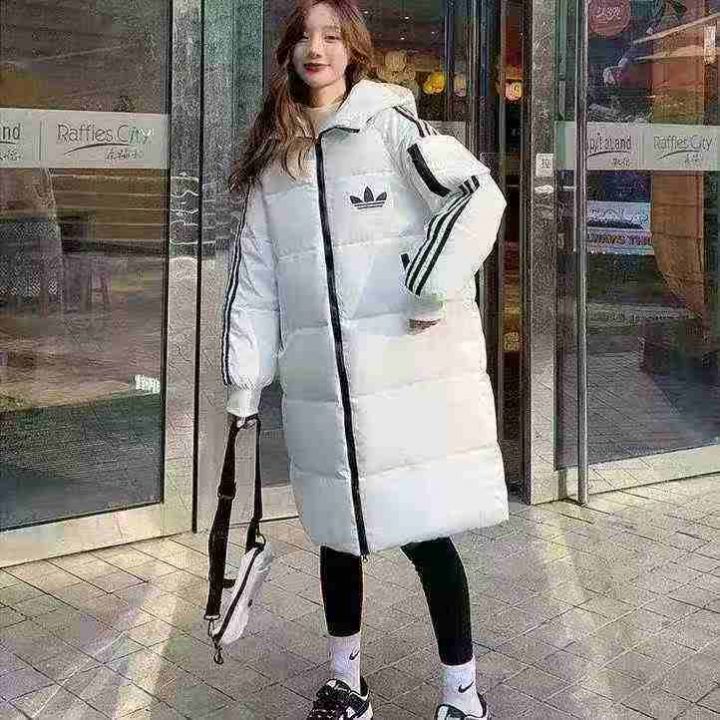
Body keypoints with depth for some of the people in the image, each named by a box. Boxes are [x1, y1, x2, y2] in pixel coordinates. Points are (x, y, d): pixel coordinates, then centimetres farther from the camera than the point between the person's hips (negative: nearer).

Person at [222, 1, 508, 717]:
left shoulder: (389, 125, 0)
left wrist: (435, 294, -14)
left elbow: (478, 196, -9)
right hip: (320, 384, 5)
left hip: (410, 372, -4)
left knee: (426, 532, -1)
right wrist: (245, 377, 7)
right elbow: (254, 275, 12)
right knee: (338, 533, 15)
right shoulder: (271, 158, 13)